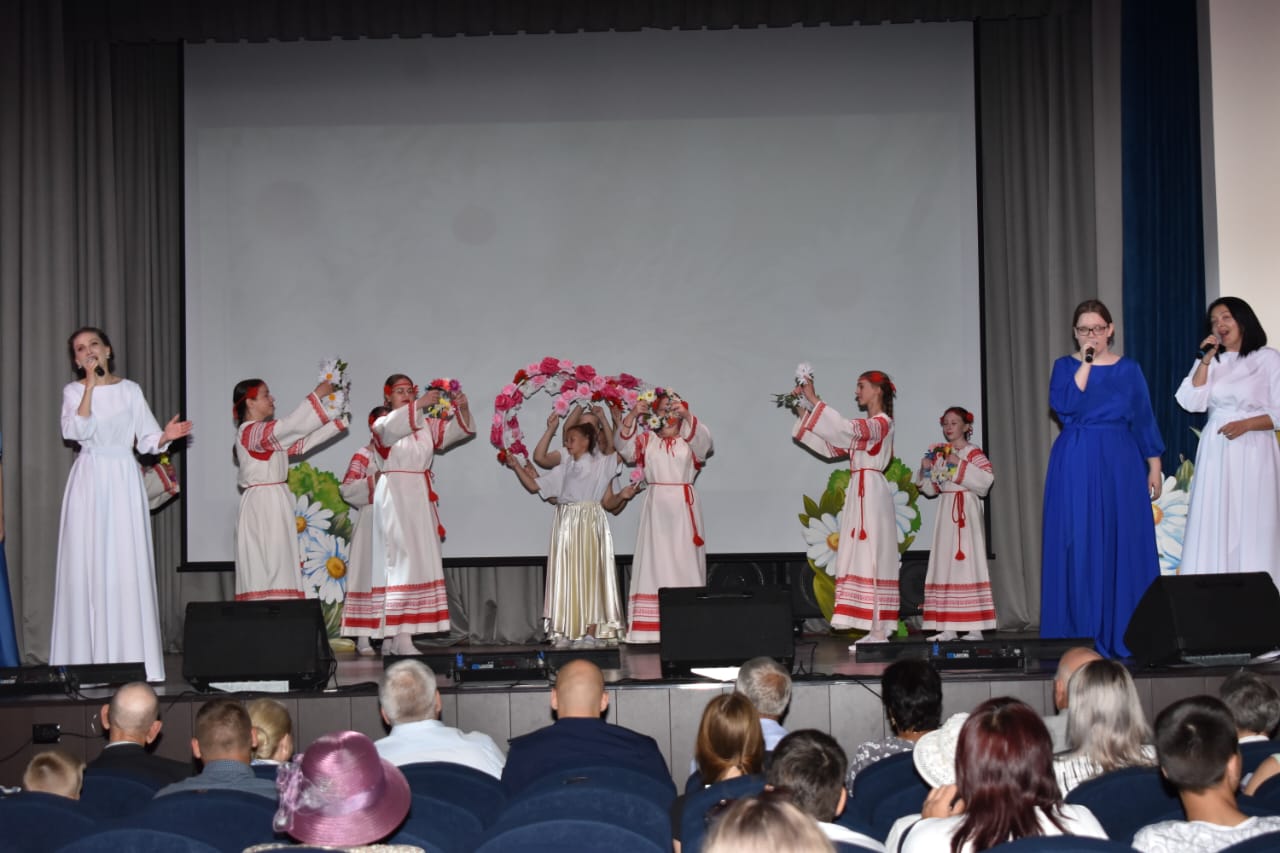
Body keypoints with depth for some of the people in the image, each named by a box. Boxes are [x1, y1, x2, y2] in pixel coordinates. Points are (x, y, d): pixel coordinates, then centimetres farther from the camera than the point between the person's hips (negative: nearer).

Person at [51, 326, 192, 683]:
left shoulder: (130, 390, 9)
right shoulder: (74, 391, 6)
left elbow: (146, 440, 9)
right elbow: (76, 431, -12)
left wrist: (165, 436, -12)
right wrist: (91, 386, -13)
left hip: (124, 479, 1)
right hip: (89, 479, -1)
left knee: (128, 566, -4)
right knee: (87, 565, -4)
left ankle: (132, 659, -1)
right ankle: (87, 659, 0)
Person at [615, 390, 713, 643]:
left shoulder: (689, 438, 10)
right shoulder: (647, 439, 13)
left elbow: (705, 441, -12)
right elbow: (623, 445, -4)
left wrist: (687, 415, -27)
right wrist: (632, 415, -18)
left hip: (683, 507, -1)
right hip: (656, 506, 1)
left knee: (685, 562, -4)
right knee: (654, 562, -3)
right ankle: (650, 628, -5)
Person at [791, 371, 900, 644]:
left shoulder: (882, 423, -7)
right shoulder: (864, 426, 21)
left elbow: (844, 428, -25)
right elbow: (830, 448, 17)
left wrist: (814, 400, -22)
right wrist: (803, 414, 13)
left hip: (871, 494, -9)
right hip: (859, 494, 9)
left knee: (871, 558, -10)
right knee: (863, 558, 6)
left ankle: (879, 632, -11)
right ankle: (875, 631, 7)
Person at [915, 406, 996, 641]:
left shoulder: (973, 454, -4)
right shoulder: (938, 454, 14)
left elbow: (986, 480, -18)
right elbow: (930, 489, 17)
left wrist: (960, 465, -20)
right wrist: (925, 470, -1)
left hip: (967, 511, -6)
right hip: (946, 511, 6)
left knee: (967, 562, -8)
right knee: (945, 563, 3)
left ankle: (975, 628, -6)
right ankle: (948, 628, 5)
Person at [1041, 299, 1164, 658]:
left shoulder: (1129, 369, 8)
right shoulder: (1064, 366, 5)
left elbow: (1144, 420, 9)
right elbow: (1063, 404, -14)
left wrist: (1154, 468, 4)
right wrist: (1085, 365, -13)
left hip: (1121, 466, 1)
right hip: (1075, 467, -1)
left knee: (1125, 546, 1)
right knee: (1079, 547, -3)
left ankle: (1124, 634, 8)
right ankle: (1081, 636, 2)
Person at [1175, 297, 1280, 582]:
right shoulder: (1209, 360, 11)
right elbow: (1192, 403, -2)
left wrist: (1245, 424, -19)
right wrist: (1205, 361, -8)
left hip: (1253, 453, -4)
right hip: (1215, 451, 4)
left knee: (1251, 528, -5)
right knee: (1213, 526, 1)